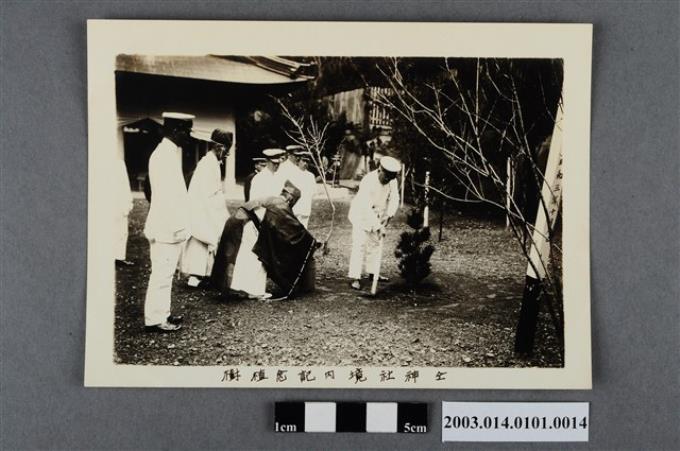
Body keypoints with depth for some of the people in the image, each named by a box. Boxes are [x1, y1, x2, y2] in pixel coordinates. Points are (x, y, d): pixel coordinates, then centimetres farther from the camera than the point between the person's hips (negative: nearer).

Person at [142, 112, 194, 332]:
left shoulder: (171, 153, 14)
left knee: (165, 273, 15)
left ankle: (162, 314, 24)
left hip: (173, 226, 10)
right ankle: (155, 319, 3)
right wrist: (171, 228, -22)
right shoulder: (163, 155, -16)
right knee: (162, 274, -4)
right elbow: (163, 196, -21)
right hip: (166, 228, -10)